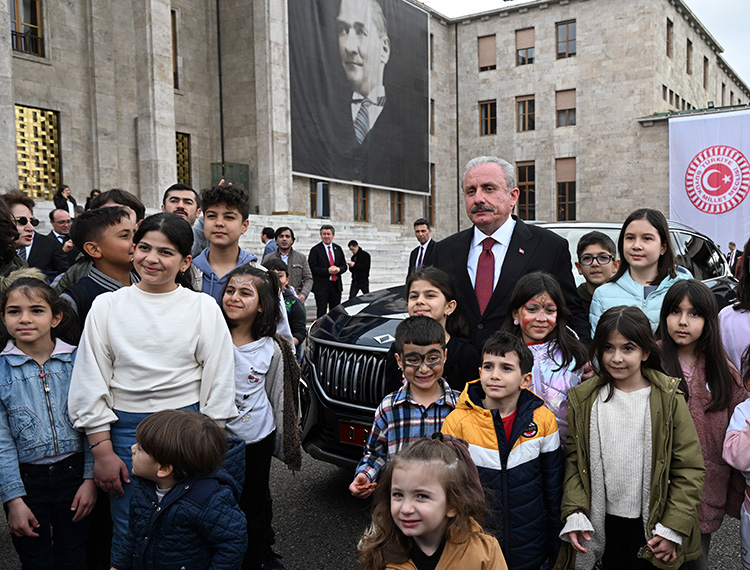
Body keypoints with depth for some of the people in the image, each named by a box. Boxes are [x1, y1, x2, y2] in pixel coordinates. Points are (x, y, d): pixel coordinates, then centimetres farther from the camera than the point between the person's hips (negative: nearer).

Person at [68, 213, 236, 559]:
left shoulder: (204, 307, -1)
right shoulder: (107, 306, 2)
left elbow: (218, 379, 0)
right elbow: (91, 383, 3)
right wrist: (102, 451, -1)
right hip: (126, 428, 1)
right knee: (129, 534, 9)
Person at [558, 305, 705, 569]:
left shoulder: (668, 399, -9)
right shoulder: (584, 400, -2)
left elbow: (690, 469, -7)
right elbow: (573, 460, 1)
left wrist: (673, 528, -9)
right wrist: (575, 514, -7)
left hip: (651, 524, -2)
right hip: (604, 523, 2)